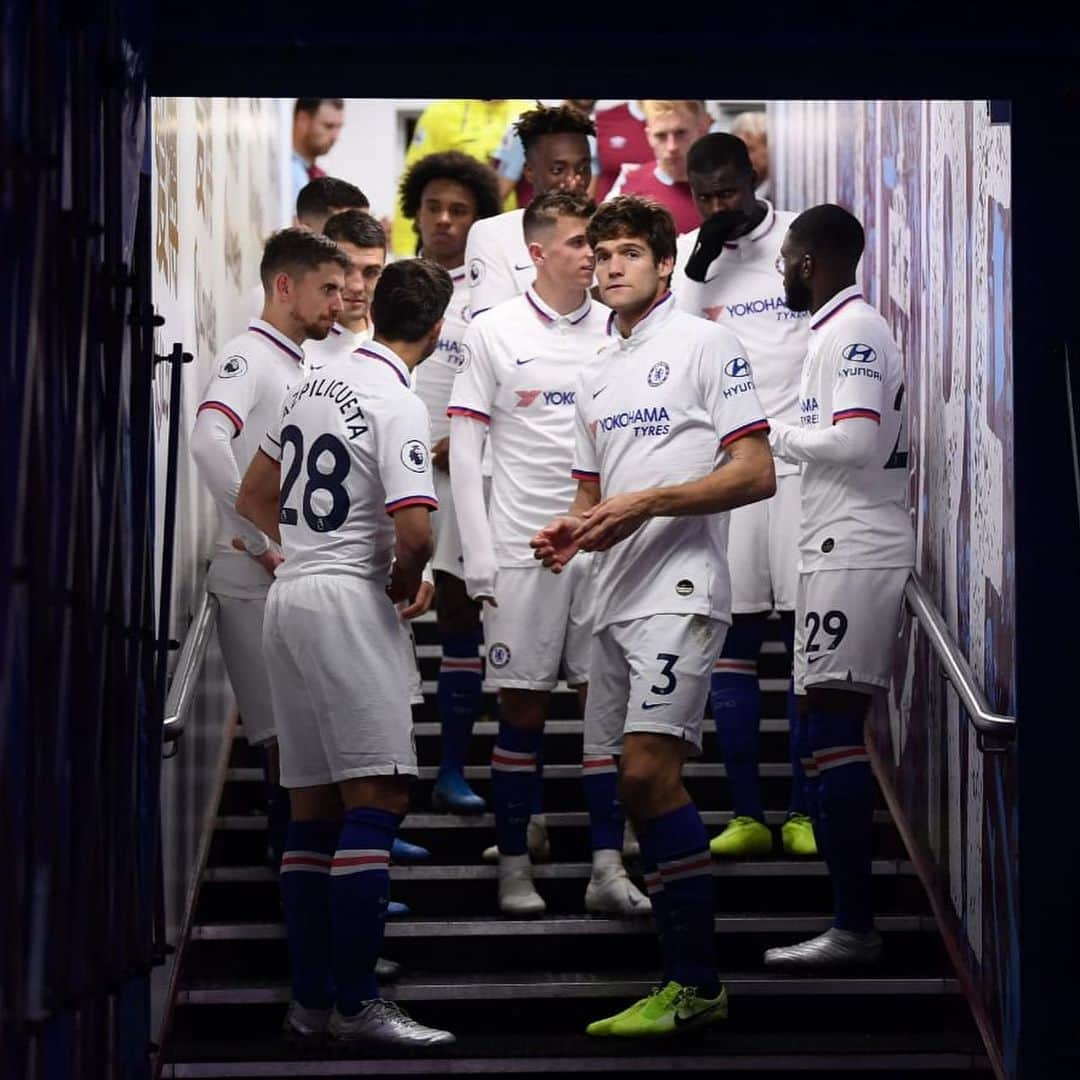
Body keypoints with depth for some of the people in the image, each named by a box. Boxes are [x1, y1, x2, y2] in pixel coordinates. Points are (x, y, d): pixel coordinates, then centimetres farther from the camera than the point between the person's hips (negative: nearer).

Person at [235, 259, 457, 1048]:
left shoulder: (317, 385, 13)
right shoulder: (399, 406, -12)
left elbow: (255, 496, 22)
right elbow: (414, 531, -21)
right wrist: (406, 582, -1)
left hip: (290, 596, 9)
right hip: (349, 600, -9)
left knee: (314, 805, 10)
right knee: (378, 797, -10)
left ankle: (310, 1001, 11)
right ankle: (356, 1003, -15)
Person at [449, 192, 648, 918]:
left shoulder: (617, 332, 7)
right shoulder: (495, 334, 0)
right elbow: (465, 450, -1)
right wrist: (479, 559, -7)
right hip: (523, 550, -2)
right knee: (523, 708, 2)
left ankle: (608, 868, 5)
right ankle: (515, 865, 11)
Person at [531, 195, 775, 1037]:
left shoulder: (705, 344, -2)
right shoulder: (597, 376, 21)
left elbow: (757, 474, -10)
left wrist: (646, 504, -16)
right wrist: (569, 530, 5)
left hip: (680, 588, -8)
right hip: (617, 595, 8)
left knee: (650, 770, -19)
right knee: (641, 787, 6)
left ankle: (697, 983, -17)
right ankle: (686, 979, 10)